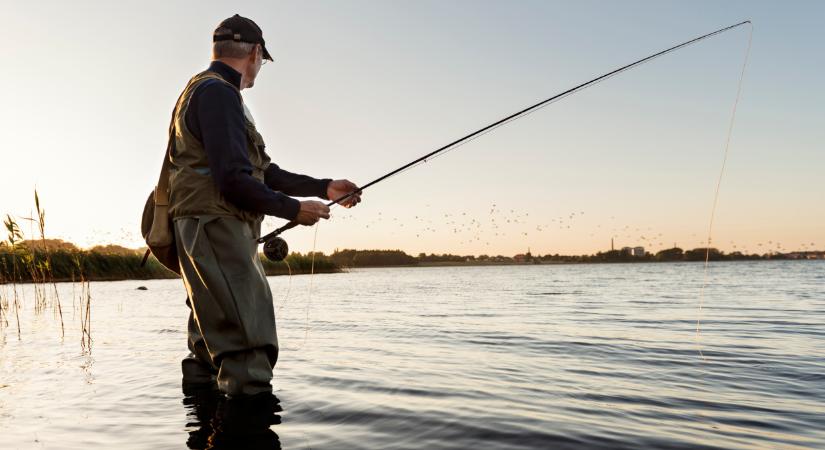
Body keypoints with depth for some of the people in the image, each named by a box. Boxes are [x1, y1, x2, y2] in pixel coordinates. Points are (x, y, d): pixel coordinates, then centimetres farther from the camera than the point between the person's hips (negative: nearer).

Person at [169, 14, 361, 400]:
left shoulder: (207, 91, 23)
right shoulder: (217, 92, -10)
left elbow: (265, 172, 21)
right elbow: (233, 181, -20)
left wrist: (323, 188, 17)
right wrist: (294, 210, -8)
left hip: (209, 235, 11)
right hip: (215, 227, -11)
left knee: (213, 344, 13)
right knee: (249, 344, -16)